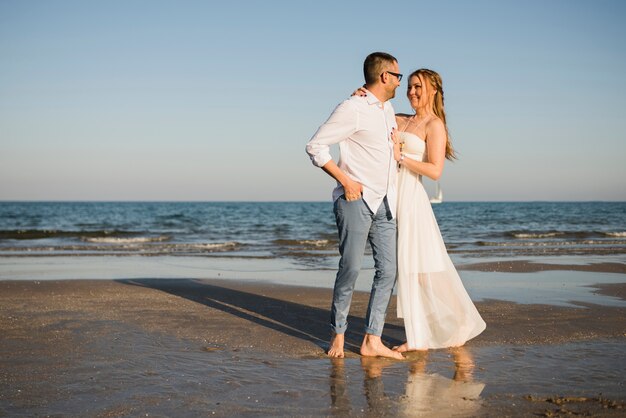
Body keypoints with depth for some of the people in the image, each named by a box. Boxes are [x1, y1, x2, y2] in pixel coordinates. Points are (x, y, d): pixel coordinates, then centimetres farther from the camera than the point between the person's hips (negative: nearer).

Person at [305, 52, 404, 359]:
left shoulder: (388, 110, 16)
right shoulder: (353, 109, -10)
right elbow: (315, 146, -11)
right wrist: (346, 180, -14)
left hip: (384, 203, 8)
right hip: (356, 199, -7)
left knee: (388, 270, 1)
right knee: (350, 268, -7)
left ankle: (372, 341, 5)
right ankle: (338, 334, 11)